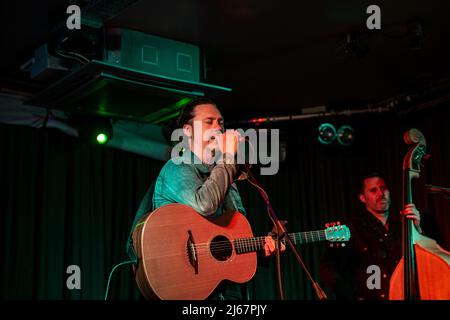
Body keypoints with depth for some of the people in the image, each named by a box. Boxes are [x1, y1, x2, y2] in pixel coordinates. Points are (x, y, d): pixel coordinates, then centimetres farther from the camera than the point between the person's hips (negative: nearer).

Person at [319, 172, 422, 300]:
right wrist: (352, 296, -13)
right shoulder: (354, 229, 2)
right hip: (369, 297, -3)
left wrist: (417, 229, -6)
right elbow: (328, 269, -3)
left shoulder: (402, 224, 11)